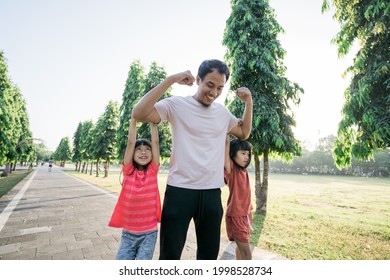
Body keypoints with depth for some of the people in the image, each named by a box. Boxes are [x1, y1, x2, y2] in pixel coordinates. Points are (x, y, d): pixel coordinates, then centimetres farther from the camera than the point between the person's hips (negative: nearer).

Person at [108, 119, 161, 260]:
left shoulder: (153, 171, -5)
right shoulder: (128, 171, -4)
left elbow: (155, 142, -10)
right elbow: (130, 142, -11)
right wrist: (134, 119, -9)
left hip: (149, 233, -1)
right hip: (128, 232, 1)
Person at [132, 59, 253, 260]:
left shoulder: (223, 112, 9)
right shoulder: (177, 104, -7)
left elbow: (244, 133, 22)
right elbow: (138, 113, -18)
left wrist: (248, 103, 9)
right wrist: (170, 80, -21)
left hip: (212, 193, 5)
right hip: (180, 190, -4)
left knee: (209, 254, 21)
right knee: (170, 254, 11)